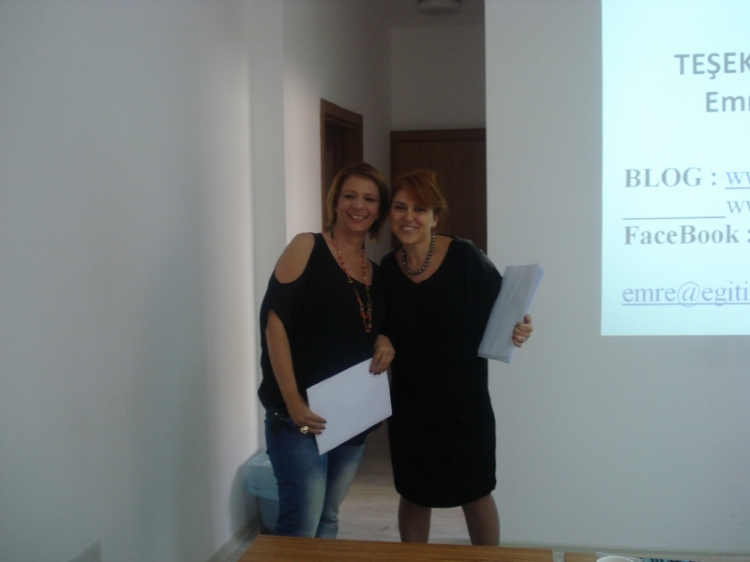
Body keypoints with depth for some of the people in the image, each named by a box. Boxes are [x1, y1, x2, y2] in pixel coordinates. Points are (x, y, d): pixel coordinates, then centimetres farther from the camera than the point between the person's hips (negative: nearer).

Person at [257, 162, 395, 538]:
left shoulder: (375, 272, 11)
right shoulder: (306, 247, -6)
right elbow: (274, 320, -13)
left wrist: (384, 342, -2)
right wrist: (292, 400, -20)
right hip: (301, 414, -6)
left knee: (327, 519, 16)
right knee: (300, 526, -6)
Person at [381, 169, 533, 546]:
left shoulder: (464, 257, -14)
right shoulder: (387, 269, -3)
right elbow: (384, 332, 7)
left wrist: (517, 329, -24)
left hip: (464, 396, -3)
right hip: (409, 400, 3)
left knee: (476, 491, 12)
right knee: (413, 493, 16)